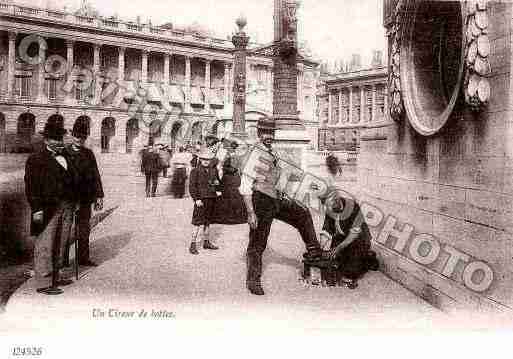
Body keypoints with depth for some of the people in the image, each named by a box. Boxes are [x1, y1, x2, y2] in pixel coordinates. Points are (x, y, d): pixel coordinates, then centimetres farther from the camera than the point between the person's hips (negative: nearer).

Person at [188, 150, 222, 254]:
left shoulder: (214, 170, 11)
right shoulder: (195, 171, -4)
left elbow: (217, 182, 23)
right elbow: (192, 186, -7)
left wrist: (218, 191, 5)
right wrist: (197, 199, -15)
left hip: (212, 199, 5)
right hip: (201, 199, -5)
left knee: (208, 221, 15)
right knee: (197, 222, -7)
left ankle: (206, 242, 26)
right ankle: (193, 244, 0)